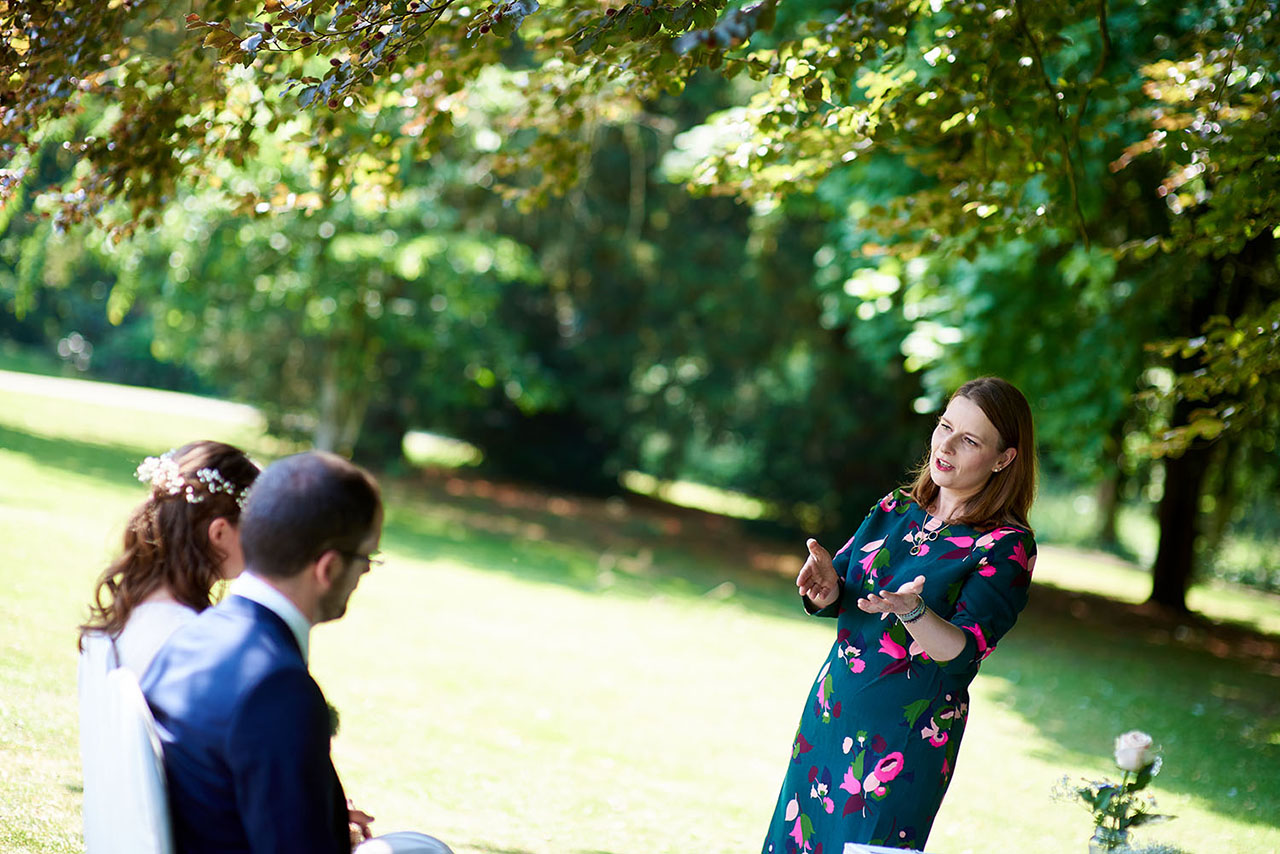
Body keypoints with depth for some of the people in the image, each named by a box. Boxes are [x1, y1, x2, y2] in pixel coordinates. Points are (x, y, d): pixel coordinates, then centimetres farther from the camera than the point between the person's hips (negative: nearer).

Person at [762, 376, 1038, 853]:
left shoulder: (1006, 546, -10)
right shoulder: (897, 508, 7)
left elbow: (961, 654, -19)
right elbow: (830, 599, 5)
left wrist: (912, 611, -37)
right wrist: (828, 588, -18)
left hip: (905, 736, -6)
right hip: (831, 709, 6)